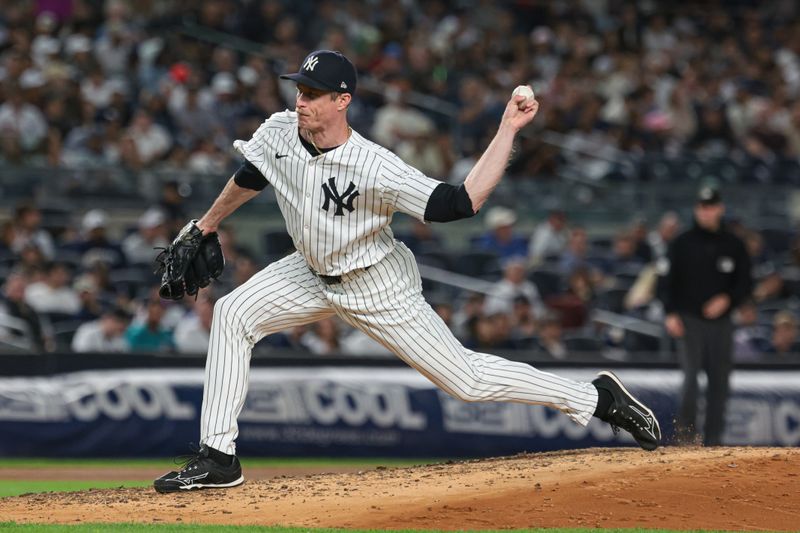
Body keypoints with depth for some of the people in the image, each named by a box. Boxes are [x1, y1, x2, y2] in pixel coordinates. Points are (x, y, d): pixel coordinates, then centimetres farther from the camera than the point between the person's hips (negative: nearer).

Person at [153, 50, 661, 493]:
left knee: (466, 379, -3)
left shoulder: (375, 169, -34)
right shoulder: (280, 133, -16)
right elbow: (249, 178, 7)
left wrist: (508, 131, -44)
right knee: (233, 314, -11)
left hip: (379, 290, -6)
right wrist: (204, 227, 21)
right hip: (314, 274, 6)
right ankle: (218, 458, -6)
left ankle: (598, 397, 13)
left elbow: (462, 202, -36)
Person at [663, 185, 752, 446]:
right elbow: (670, 280, 3)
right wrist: (671, 314, -8)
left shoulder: (734, 245, 8)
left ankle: (713, 439, 8)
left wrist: (727, 299, -11)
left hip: (721, 321, 2)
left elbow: (746, 283, 8)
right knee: (691, 375, -15)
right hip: (690, 319, -2)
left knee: (719, 380, 2)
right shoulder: (683, 243, 5)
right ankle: (686, 429, -6)